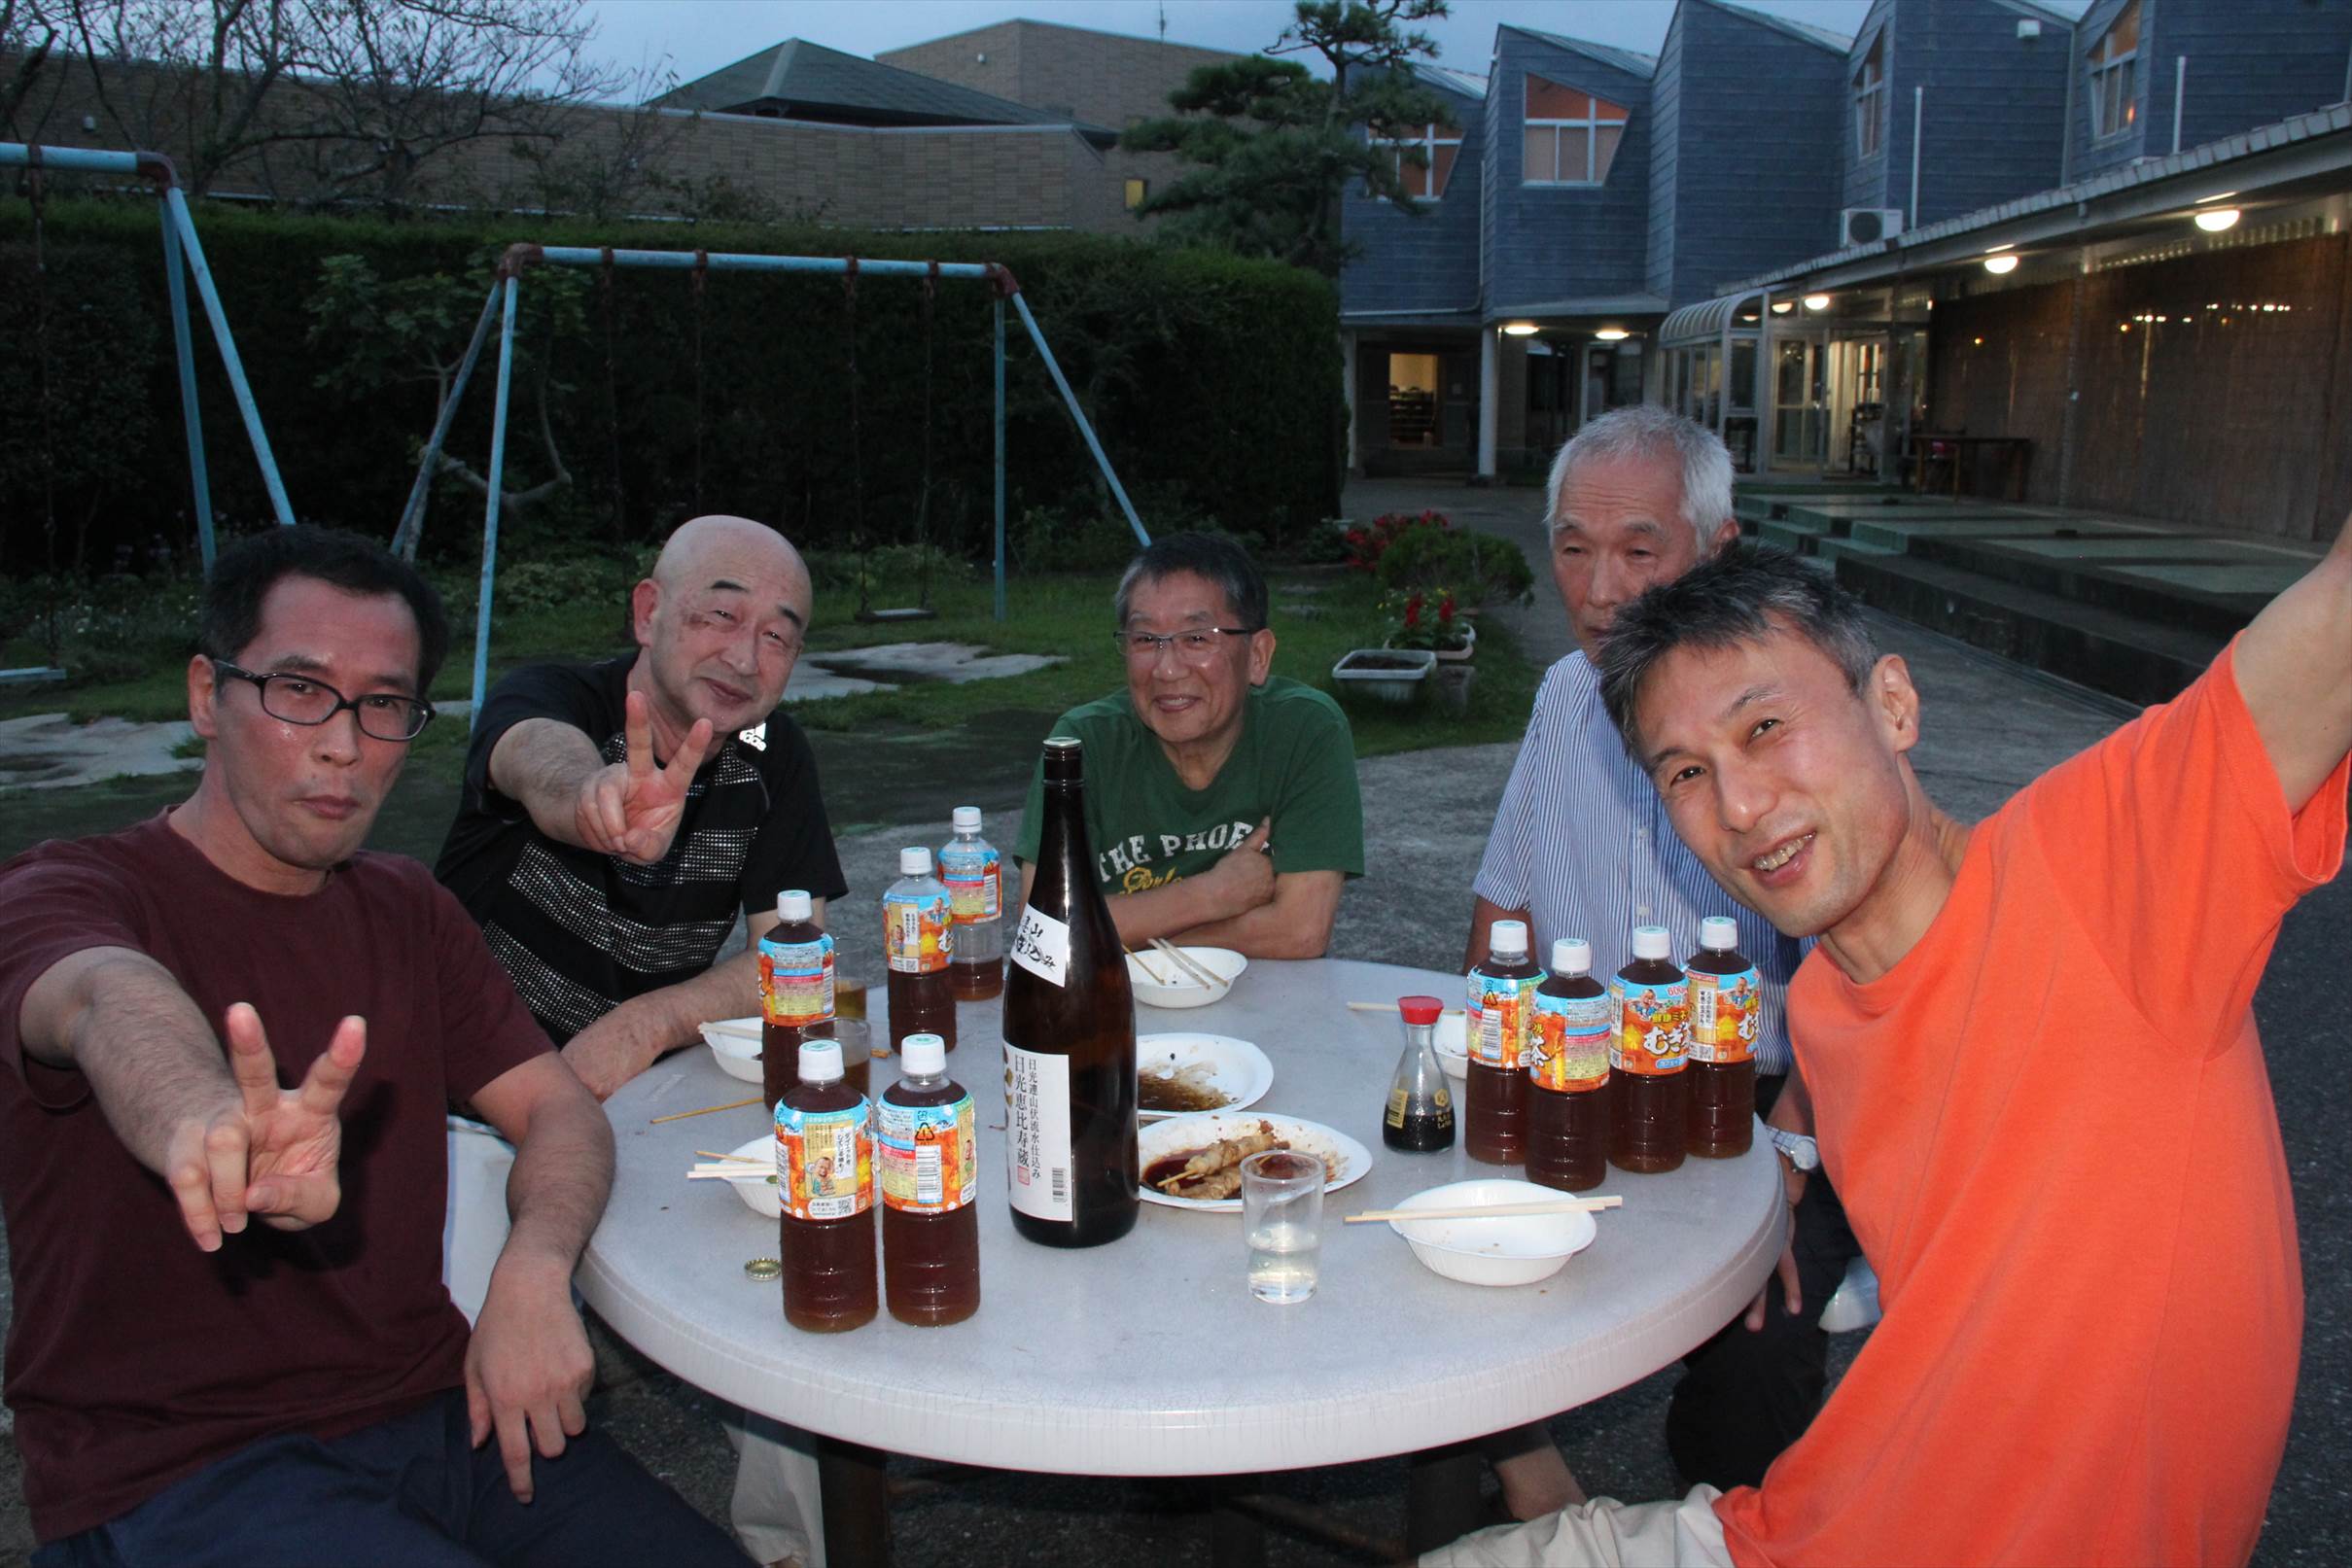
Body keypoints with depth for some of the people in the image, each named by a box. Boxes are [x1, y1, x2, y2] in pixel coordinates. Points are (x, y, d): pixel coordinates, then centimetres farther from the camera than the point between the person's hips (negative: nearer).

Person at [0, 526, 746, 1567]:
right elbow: (112, 1002, -32)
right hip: (176, 1471, -5)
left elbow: (558, 1109, 6)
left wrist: (532, 1273, -16)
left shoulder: (406, 911, 12)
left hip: (433, 1406, 5)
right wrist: (209, 1125, -56)